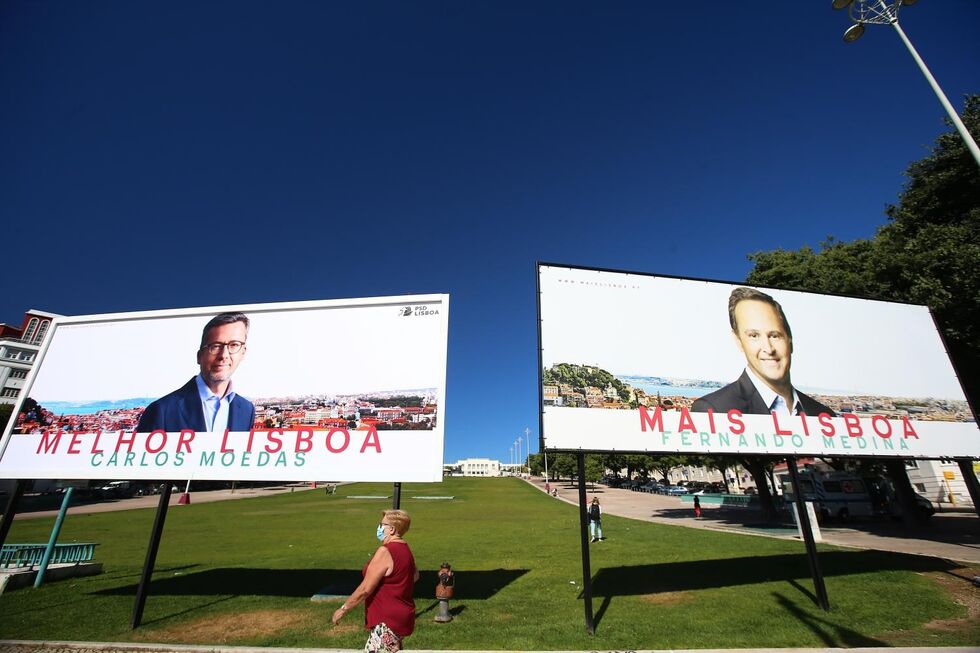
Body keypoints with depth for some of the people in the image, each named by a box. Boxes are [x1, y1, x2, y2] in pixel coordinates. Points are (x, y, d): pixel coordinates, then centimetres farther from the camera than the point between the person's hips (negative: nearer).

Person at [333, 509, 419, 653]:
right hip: (400, 616, 9)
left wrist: (343, 609, -8)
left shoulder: (385, 551, -22)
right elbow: (415, 575, 19)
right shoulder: (404, 548, 6)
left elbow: (365, 589, -19)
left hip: (388, 621, -9)